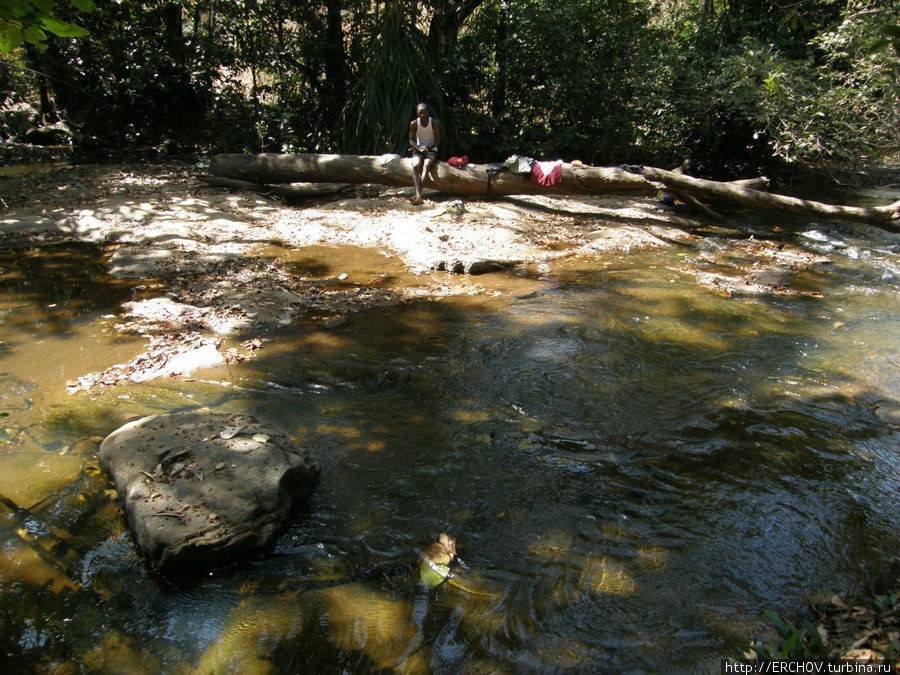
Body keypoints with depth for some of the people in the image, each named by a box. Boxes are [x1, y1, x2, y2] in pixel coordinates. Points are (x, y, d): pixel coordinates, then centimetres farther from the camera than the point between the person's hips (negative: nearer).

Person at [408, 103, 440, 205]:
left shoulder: (434, 123, -6)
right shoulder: (414, 124, -2)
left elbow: (437, 142, -5)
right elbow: (411, 141, -1)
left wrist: (427, 148, -19)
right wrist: (419, 149, -20)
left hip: (431, 150, -1)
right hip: (418, 150, 2)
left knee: (426, 165, -34)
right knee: (415, 166, -31)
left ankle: (418, 195, -46)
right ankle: (419, 196, -45)